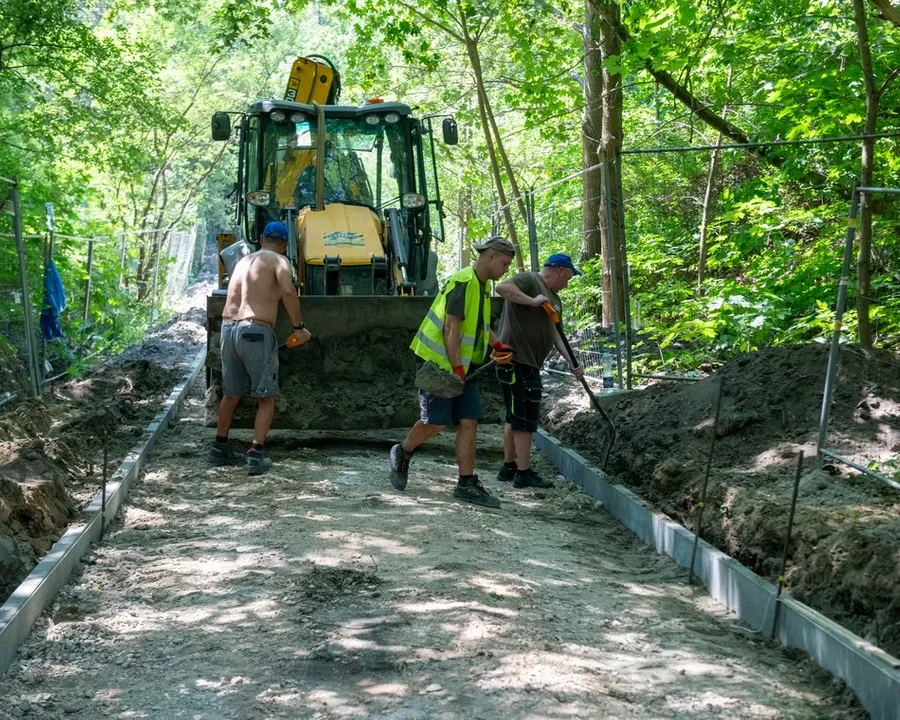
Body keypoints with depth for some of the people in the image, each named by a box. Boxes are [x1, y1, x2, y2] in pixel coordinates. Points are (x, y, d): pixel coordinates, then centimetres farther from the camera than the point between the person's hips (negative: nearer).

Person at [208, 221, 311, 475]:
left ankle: (220, 449, 31)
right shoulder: (278, 261, 1)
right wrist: (298, 327, -11)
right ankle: (255, 456, -4)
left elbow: (236, 297, 16)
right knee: (266, 397, 5)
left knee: (231, 393, 22)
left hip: (228, 328, 6)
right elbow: (288, 291, -18)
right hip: (256, 331, -6)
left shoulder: (244, 261, 20)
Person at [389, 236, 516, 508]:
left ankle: (466, 484, 3)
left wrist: (497, 345, 14)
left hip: (463, 365, 9)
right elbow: (451, 328, -23)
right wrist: (456, 369, -24)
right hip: (438, 361, -9)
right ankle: (402, 453, 21)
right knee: (436, 421, -7)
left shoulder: (482, 286, 13)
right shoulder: (464, 283, -18)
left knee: (469, 421, 1)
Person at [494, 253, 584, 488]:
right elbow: (502, 287, -27)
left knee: (515, 416, 17)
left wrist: (571, 361, 6)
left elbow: (554, 333, 17)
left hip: (529, 363, 11)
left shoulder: (554, 299, 20)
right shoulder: (528, 280, -9)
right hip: (515, 360, -11)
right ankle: (524, 473, -3)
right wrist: (531, 301, -27)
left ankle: (509, 467, 26)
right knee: (525, 417, -7)